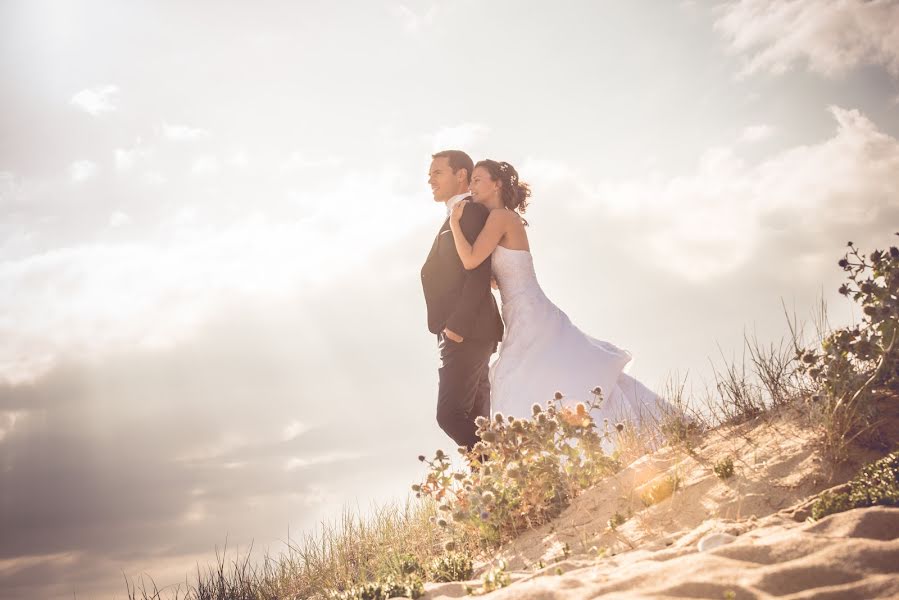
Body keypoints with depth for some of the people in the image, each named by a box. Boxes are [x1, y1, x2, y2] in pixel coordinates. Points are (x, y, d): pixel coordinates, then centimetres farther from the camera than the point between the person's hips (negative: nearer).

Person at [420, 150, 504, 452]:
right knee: (475, 421, 9)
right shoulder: (457, 216, 21)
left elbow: (479, 276, -19)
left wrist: (457, 325, -22)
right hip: (463, 333, 10)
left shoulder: (472, 212, -10)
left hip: (467, 333, -10)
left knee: (450, 414, -15)